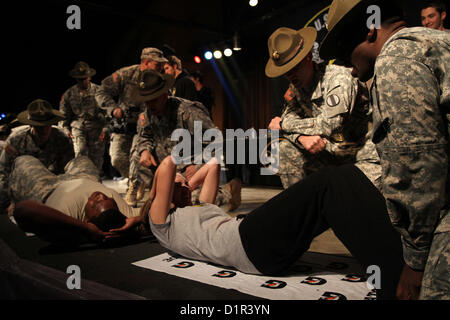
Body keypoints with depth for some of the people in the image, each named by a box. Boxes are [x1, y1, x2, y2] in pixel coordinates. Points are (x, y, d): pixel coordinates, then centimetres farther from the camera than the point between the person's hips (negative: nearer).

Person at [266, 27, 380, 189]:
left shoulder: (339, 77, -20)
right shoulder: (296, 87, 3)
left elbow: (330, 123, -29)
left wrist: (283, 124, -18)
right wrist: (302, 137, -25)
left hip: (364, 156, -6)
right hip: (331, 154, 7)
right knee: (285, 149, -7)